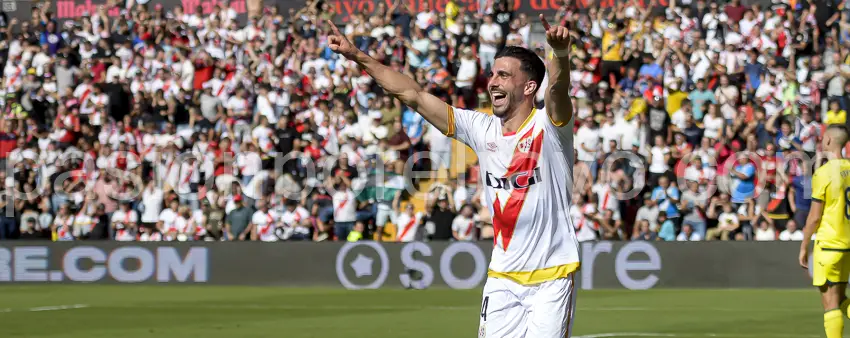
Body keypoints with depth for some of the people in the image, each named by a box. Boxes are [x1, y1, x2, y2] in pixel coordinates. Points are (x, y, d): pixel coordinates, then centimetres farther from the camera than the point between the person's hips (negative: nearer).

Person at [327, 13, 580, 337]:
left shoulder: (548, 126, -9)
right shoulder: (482, 129, 5)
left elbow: (558, 88, -31)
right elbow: (413, 95, 7)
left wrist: (560, 54, -54)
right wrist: (357, 56, 6)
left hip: (550, 277, -5)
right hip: (502, 277, 5)